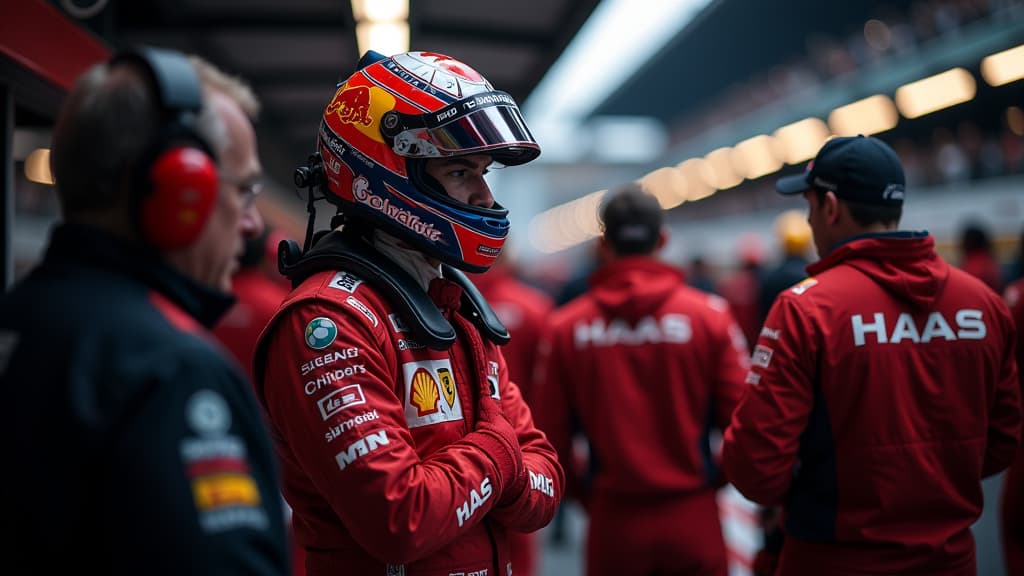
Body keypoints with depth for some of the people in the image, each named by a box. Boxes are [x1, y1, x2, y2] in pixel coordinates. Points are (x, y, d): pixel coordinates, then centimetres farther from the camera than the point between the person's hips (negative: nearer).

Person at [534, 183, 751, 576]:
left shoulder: (565, 326, -4)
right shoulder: (710, 314, -6)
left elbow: (551, 437, -4)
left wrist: (586, 496, 11)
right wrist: (714, 480, 9)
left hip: (612, 520, 1)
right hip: (693, 519, -1)